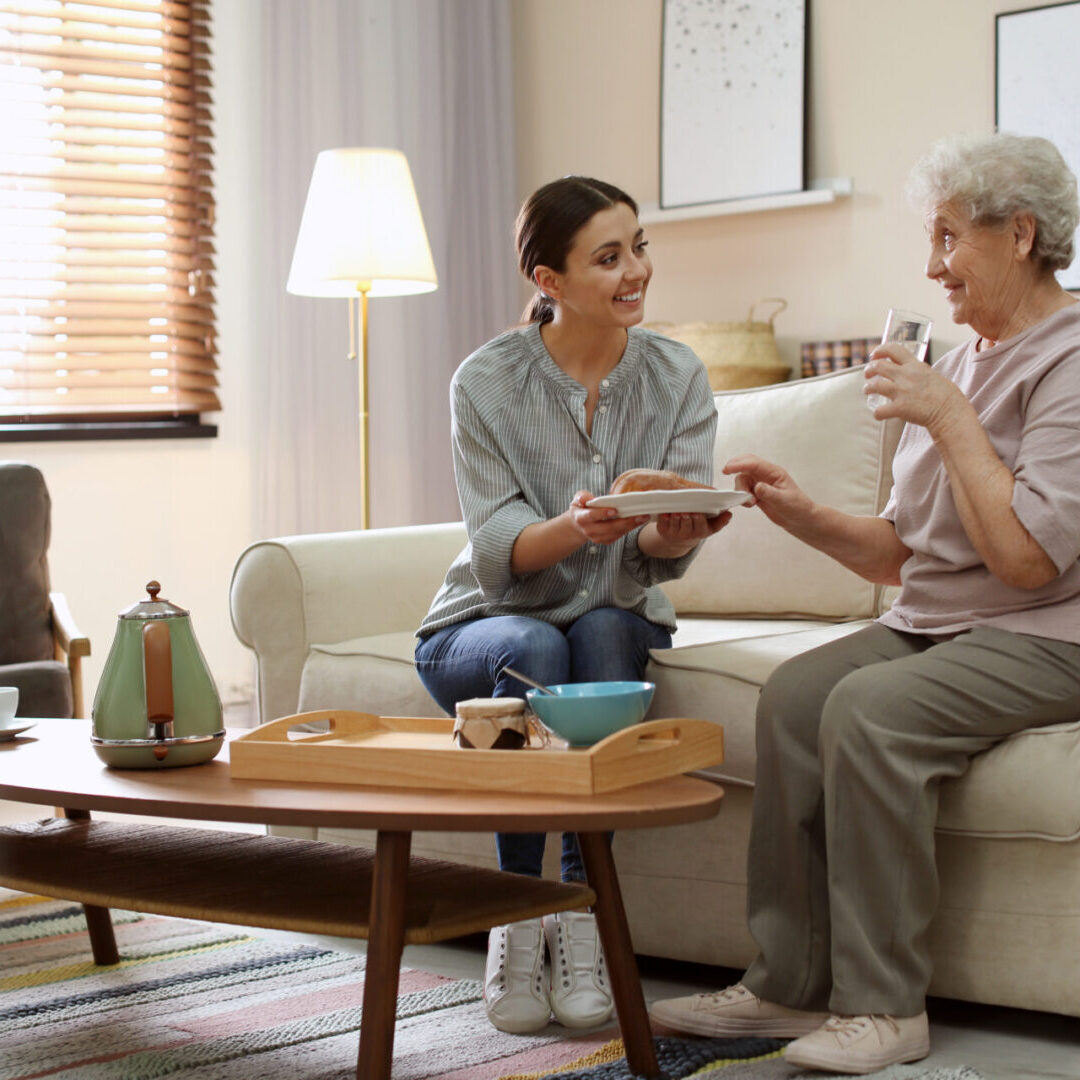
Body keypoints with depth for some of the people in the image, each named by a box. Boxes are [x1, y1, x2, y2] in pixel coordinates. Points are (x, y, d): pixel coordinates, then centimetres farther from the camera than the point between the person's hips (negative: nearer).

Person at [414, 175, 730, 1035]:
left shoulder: (676, 377, -7)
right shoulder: (488, 382, -13)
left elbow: (665, 550, -14)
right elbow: (498, 553, -19)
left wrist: (670, 533, -39)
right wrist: (577, 527, -41)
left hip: (615, 623, 2)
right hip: (482, 629, -2)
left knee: (607, 631, -33)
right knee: (534, 649, -35)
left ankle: (582, 911, -24)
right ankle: (518, 920, -23)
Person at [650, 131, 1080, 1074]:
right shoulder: (962, 360, 17)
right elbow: (899, 553, 16)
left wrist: (949, 417, -17)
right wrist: (801, 513, 0)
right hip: (931, 624, 8)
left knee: (869, 706, -30)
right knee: (795, 692, -17)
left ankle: (884, 1004, -20)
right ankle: (790, 985, -12)